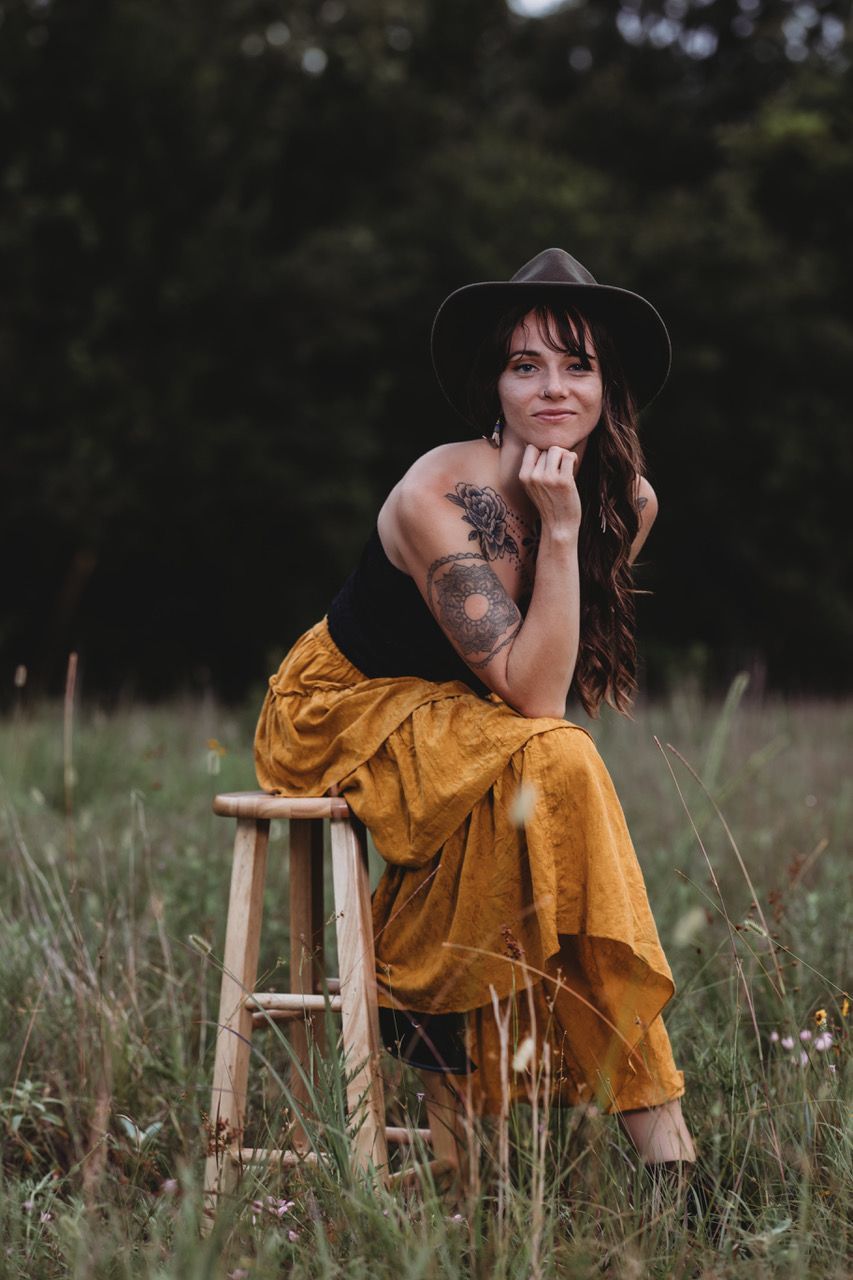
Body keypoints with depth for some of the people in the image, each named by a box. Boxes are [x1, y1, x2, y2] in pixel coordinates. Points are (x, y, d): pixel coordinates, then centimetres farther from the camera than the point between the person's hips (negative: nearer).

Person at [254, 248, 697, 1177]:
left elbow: (551, 684, 8)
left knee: (556, 774, -27)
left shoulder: (630, 501, -6)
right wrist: (559, 529, -32)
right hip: (339, 715, -6)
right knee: (553, 765, -31)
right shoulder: (443, 496, -25)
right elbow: (531, 696, -30)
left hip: (462, 726, 6)